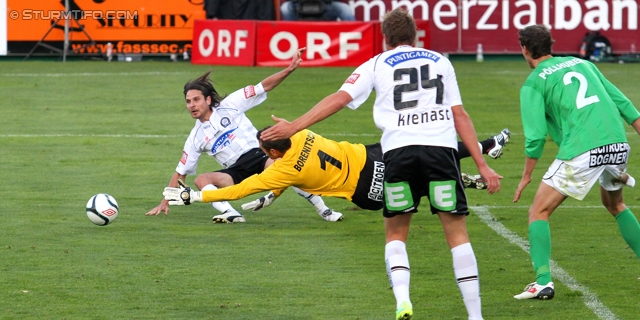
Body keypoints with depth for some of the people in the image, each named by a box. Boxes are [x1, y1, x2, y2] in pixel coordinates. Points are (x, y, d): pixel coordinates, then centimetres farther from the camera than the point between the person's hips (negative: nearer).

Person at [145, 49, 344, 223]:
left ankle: (323, 211, -26)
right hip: (236, 174, 3)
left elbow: (264, 87, 1)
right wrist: (165, 203, 13)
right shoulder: (196, 137, 11)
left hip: (258, 157, -3)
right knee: (201, 179, -23)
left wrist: (289, 70, -12)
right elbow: (180, 174, 17)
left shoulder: (229, 106, 3)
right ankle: (230, 213, -43)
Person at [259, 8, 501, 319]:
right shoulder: (440, 61, 19)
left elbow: (340, 98, 4)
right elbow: (460, 115, 15)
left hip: (399, 151, 0)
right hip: (441, 149, 0)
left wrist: (293, 126, 5)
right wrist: (482, 165, 16)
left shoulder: (376, 65, 15)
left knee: (395, 234, 15)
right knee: (457, 234, 5)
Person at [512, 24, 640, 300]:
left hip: (581, 153, -6)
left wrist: (526, 176, 6)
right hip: (617, 145, 6)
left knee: (539, 212, 6)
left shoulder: (533, 84, 4)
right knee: (615, 205, 31)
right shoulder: (581, 63, 20)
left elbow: (535, 136, -3)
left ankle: (543, 281, -8)